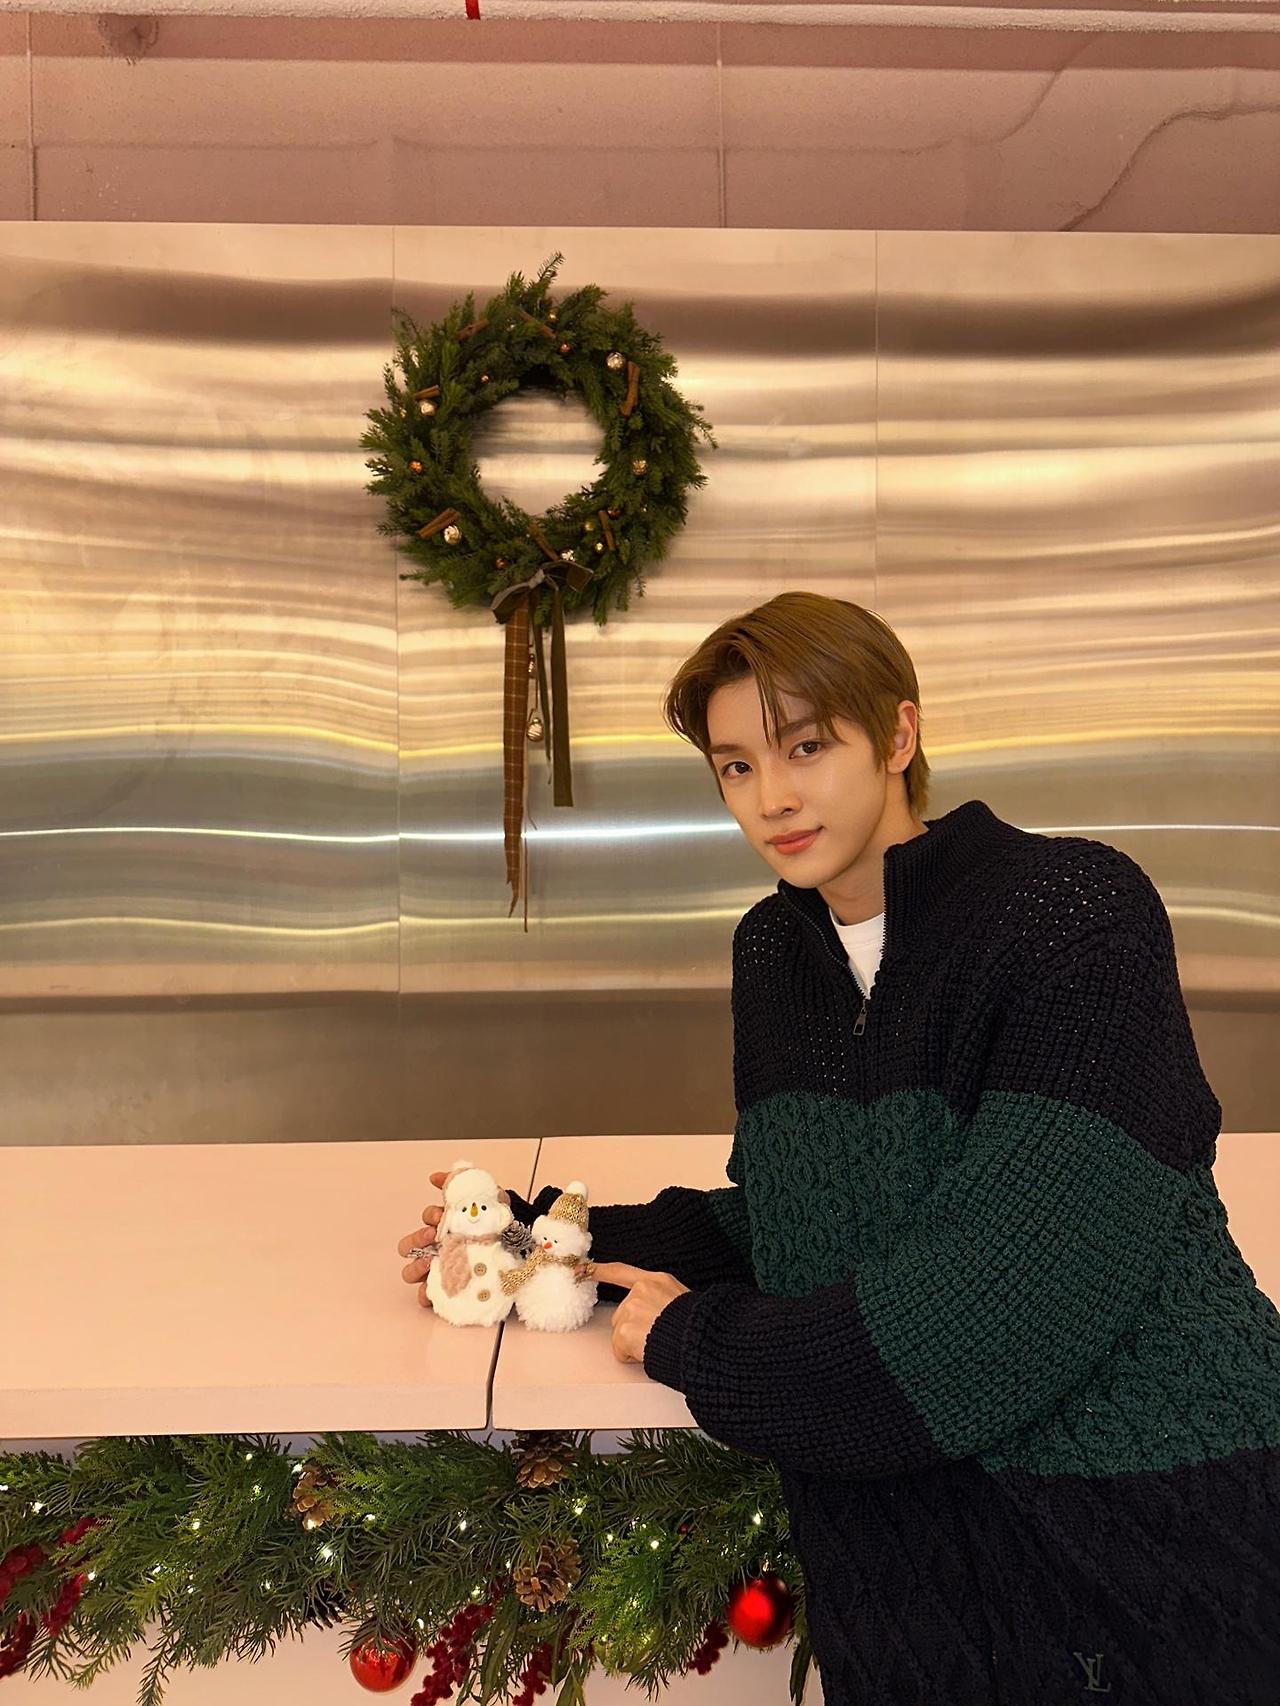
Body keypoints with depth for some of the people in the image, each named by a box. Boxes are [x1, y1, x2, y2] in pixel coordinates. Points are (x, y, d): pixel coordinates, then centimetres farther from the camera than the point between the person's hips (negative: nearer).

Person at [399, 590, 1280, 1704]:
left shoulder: (1075, 911, -19)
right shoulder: (773, 950, 3)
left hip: (1148, 1522, -5)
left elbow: (1018, 1298, -25)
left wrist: (694, 1342, -16)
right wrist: (544, 1237, 1)